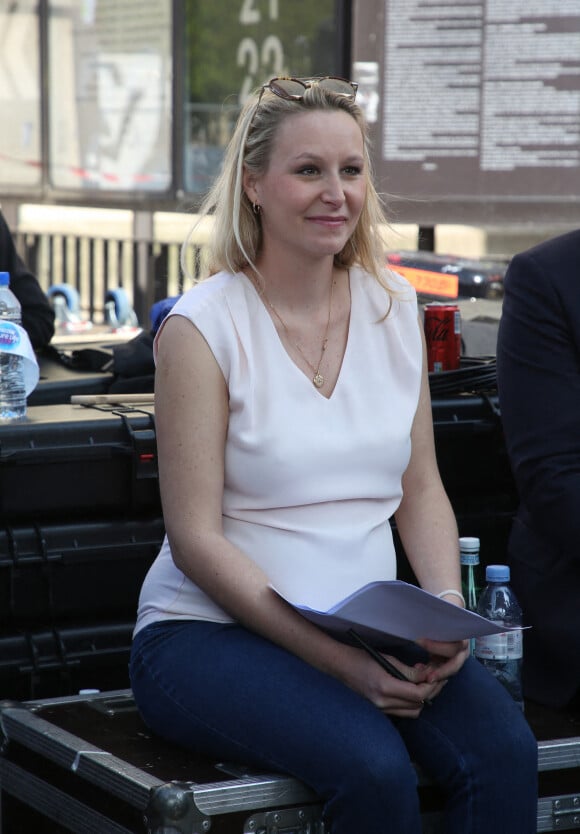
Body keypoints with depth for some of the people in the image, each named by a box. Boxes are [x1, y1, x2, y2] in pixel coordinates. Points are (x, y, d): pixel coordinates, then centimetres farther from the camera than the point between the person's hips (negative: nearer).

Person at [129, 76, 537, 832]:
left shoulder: (393, 307, 9)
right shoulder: (203, 325, -8)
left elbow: (421, 492, 13)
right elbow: (196, 539, -12)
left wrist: (448, 606, -7)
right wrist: (334, 658, -20)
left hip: (370, 627, 5)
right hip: (211, 631, -4)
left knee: (504, 748, -24)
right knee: (373, 766, -32)